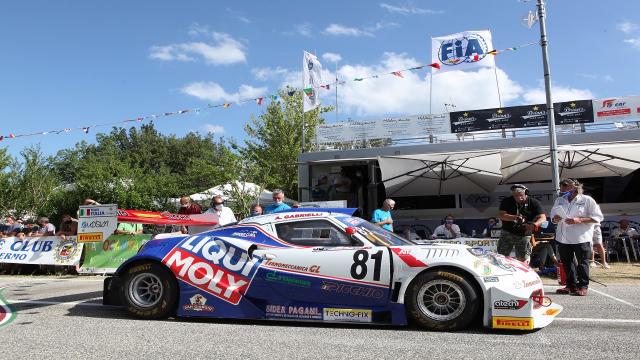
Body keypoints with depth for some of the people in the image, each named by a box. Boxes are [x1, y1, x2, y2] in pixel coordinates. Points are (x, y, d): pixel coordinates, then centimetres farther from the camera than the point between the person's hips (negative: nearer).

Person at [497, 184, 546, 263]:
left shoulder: (534, 203, -7)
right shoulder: (507, 202, -4)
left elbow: (542, 218, -16)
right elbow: (501, 215, -13)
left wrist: (534, 225, -38)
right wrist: (514, 217, -32)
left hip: (524, 235, -1)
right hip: (507, 233, 1)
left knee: (524, 260, 4)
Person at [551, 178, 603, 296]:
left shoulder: (587, 200, -3)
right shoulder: (559, 200, 13)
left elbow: (597, 217, -7)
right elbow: (553, 217, 19)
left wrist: (579, 220, -18)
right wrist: (555, 219, -6)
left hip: (581, 238, -5)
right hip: (563, 238, 5)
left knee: (582, 263, 2)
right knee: (566, 263, 10)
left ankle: (583, 286, 12)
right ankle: (571, 285, 20)